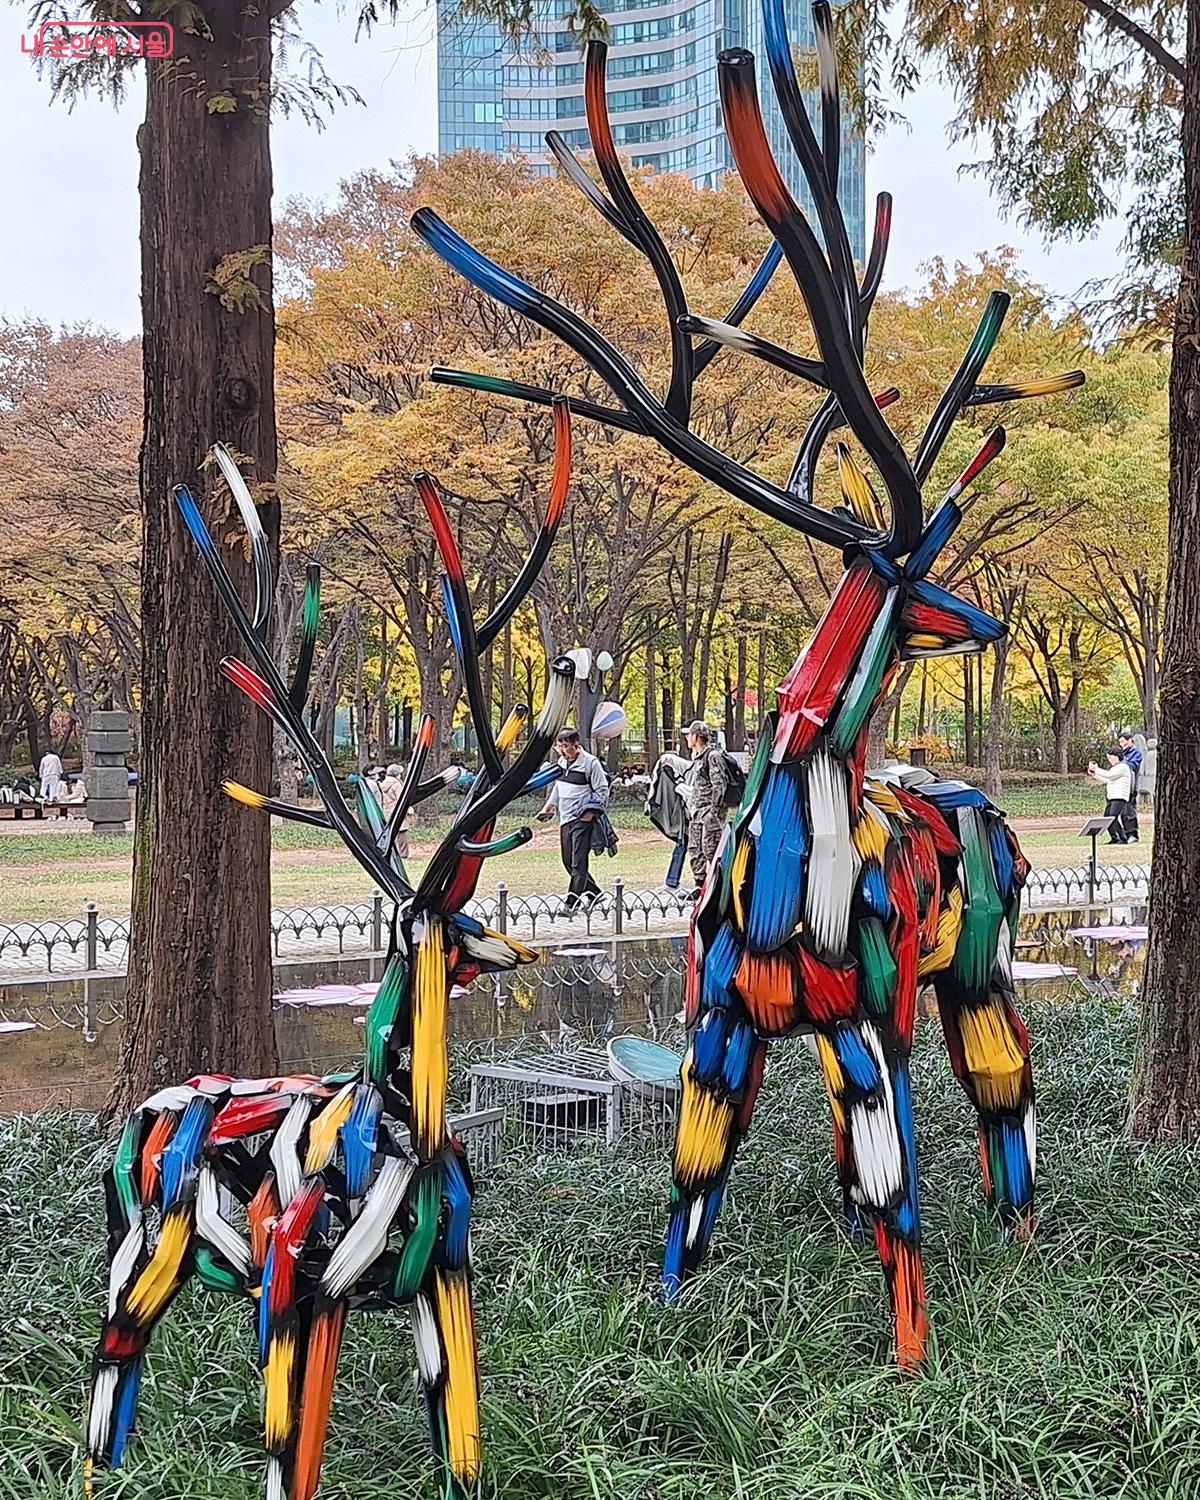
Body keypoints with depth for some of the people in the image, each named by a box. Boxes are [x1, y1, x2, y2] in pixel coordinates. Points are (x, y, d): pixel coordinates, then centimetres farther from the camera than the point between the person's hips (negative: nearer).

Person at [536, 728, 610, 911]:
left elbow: (602, 790, -8)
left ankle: (572, 903, -9)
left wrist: (591, 812, -14)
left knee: (578, 863, -9)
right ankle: (593, 893, 25)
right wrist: (548, 808, 24)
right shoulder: (562, 762, 13)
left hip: (582, 820, -8)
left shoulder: (590, 762, -9)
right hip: (565, 820, 8)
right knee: (568, 862, 11)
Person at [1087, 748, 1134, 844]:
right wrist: (1094, 775, 17)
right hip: (1111, 797, 10)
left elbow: (1109, 775, -18)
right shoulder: (1114, 768, 22)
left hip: (1120, 797, -10)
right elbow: (1107, 781, 26)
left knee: (1113, 817, -20)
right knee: (1106, 818, 10)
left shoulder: (1123, 767, -9)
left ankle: (1123, 838, -17)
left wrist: (1096, 769, -13)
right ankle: (1114, 838, 20)